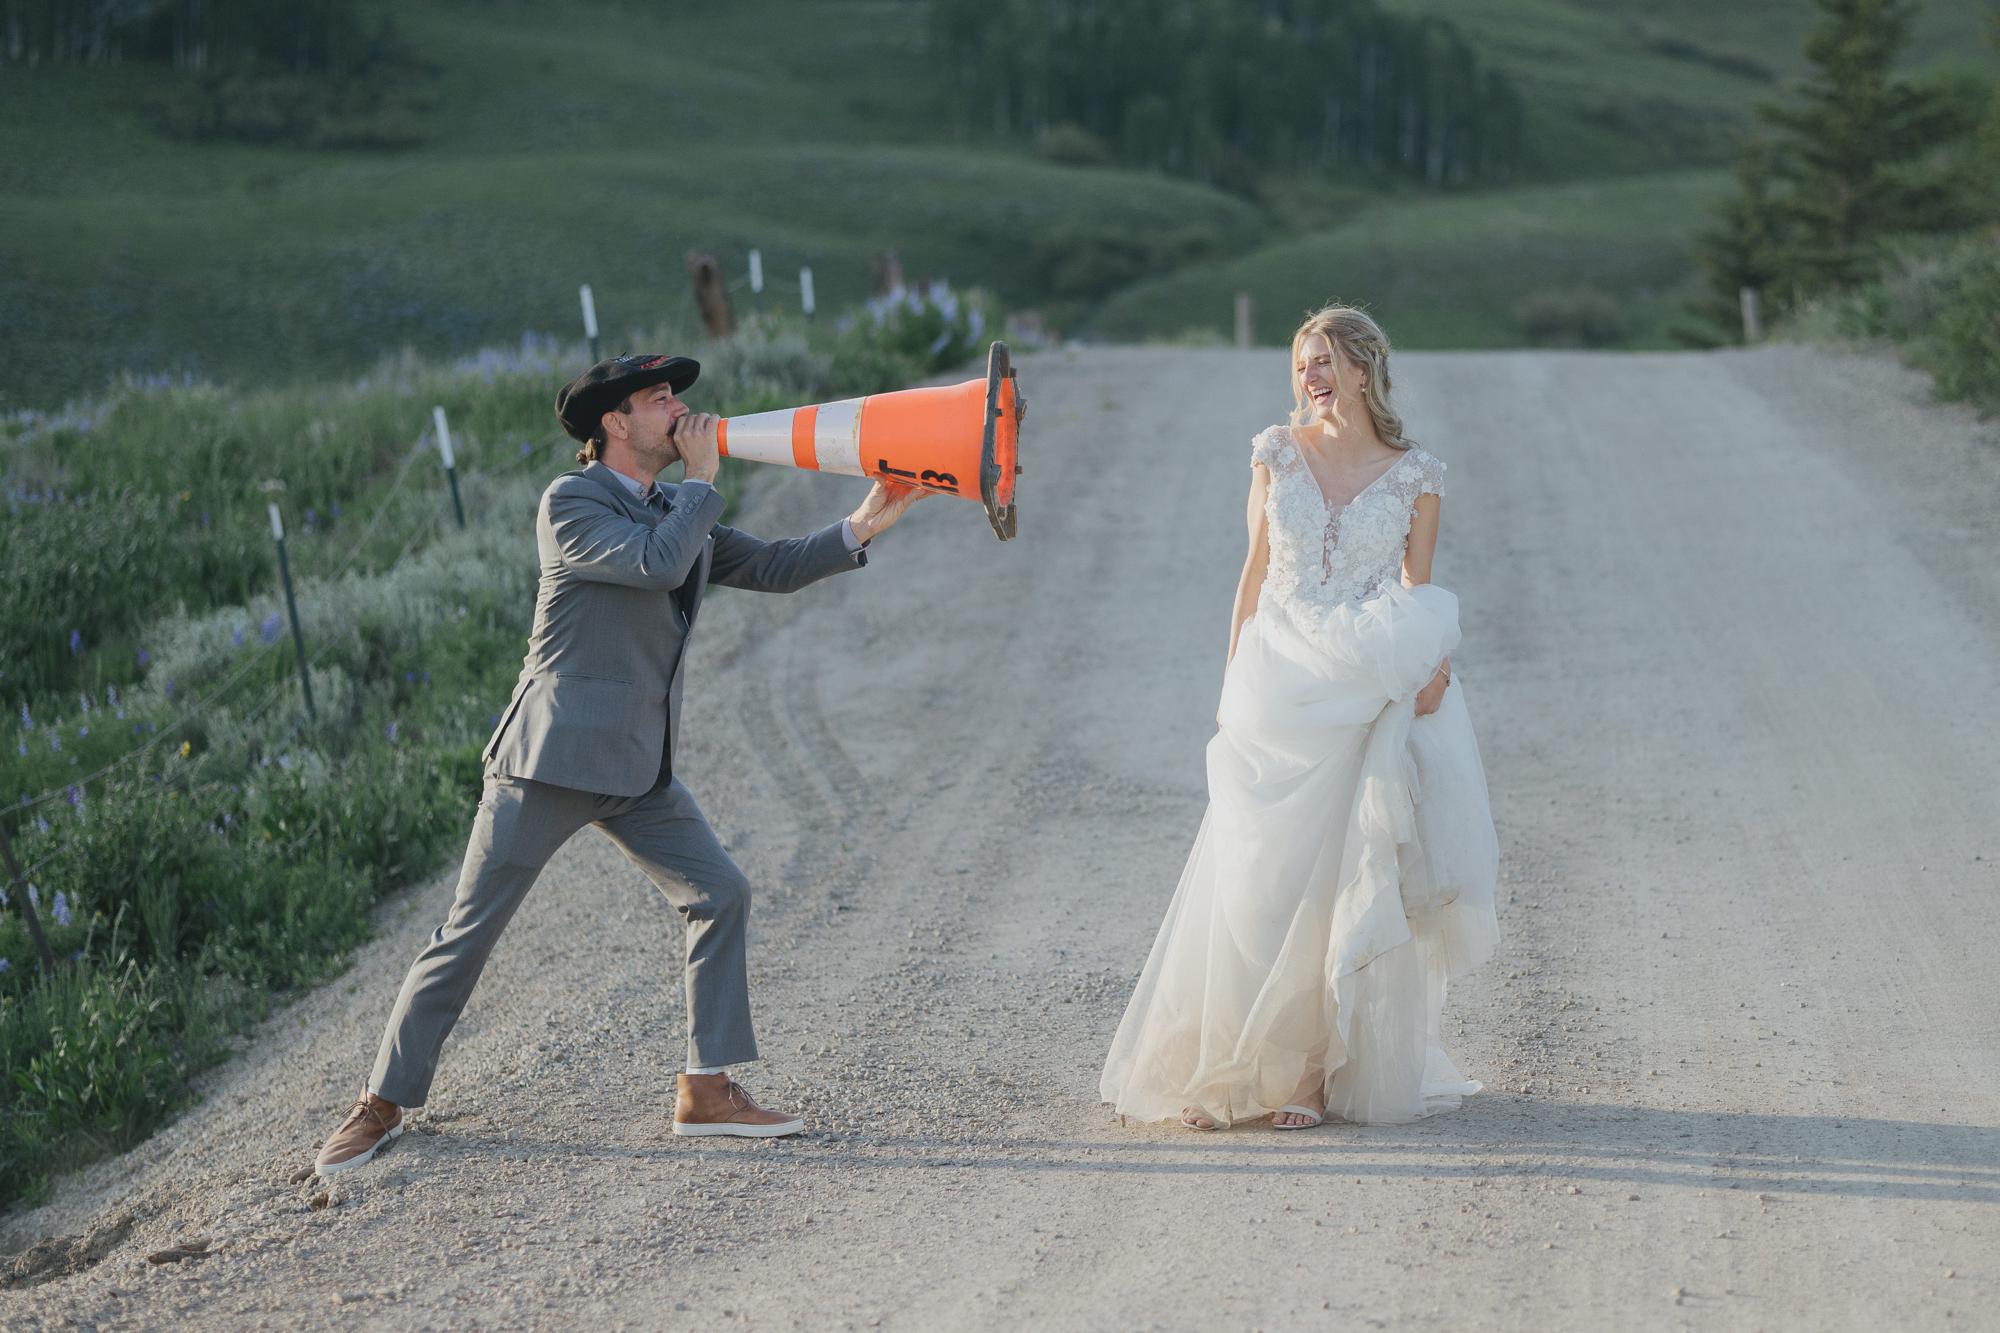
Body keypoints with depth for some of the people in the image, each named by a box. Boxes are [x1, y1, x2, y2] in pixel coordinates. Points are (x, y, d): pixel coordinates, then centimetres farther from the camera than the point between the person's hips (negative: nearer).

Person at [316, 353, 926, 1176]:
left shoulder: (675, 514, 15)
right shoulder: (570, 503, -9)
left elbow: (770, 569, 14)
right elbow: (657, 563, -23)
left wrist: (862, 528, 1)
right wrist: (701, 479, -10)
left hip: (638, 768, 8)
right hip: (552, 758, -8)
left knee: (720, 895, 1)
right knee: (471, 930, -4)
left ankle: (707, 1091, 7)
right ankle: (384, 1103, 5)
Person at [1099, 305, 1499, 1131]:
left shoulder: (1415, 477, 2)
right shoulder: (1277, 454, 6)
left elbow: (1417, 597, 1)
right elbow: (1255, 574, 9)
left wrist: (1426, 666, -18)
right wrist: (1234, 682, 6)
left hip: (1364, 694, -1)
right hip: (1277, 684, 1)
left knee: (1339, 886, -1)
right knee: (1255, 880, 0)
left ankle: (1317, 1071, 6)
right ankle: (1223, 1069, 5)